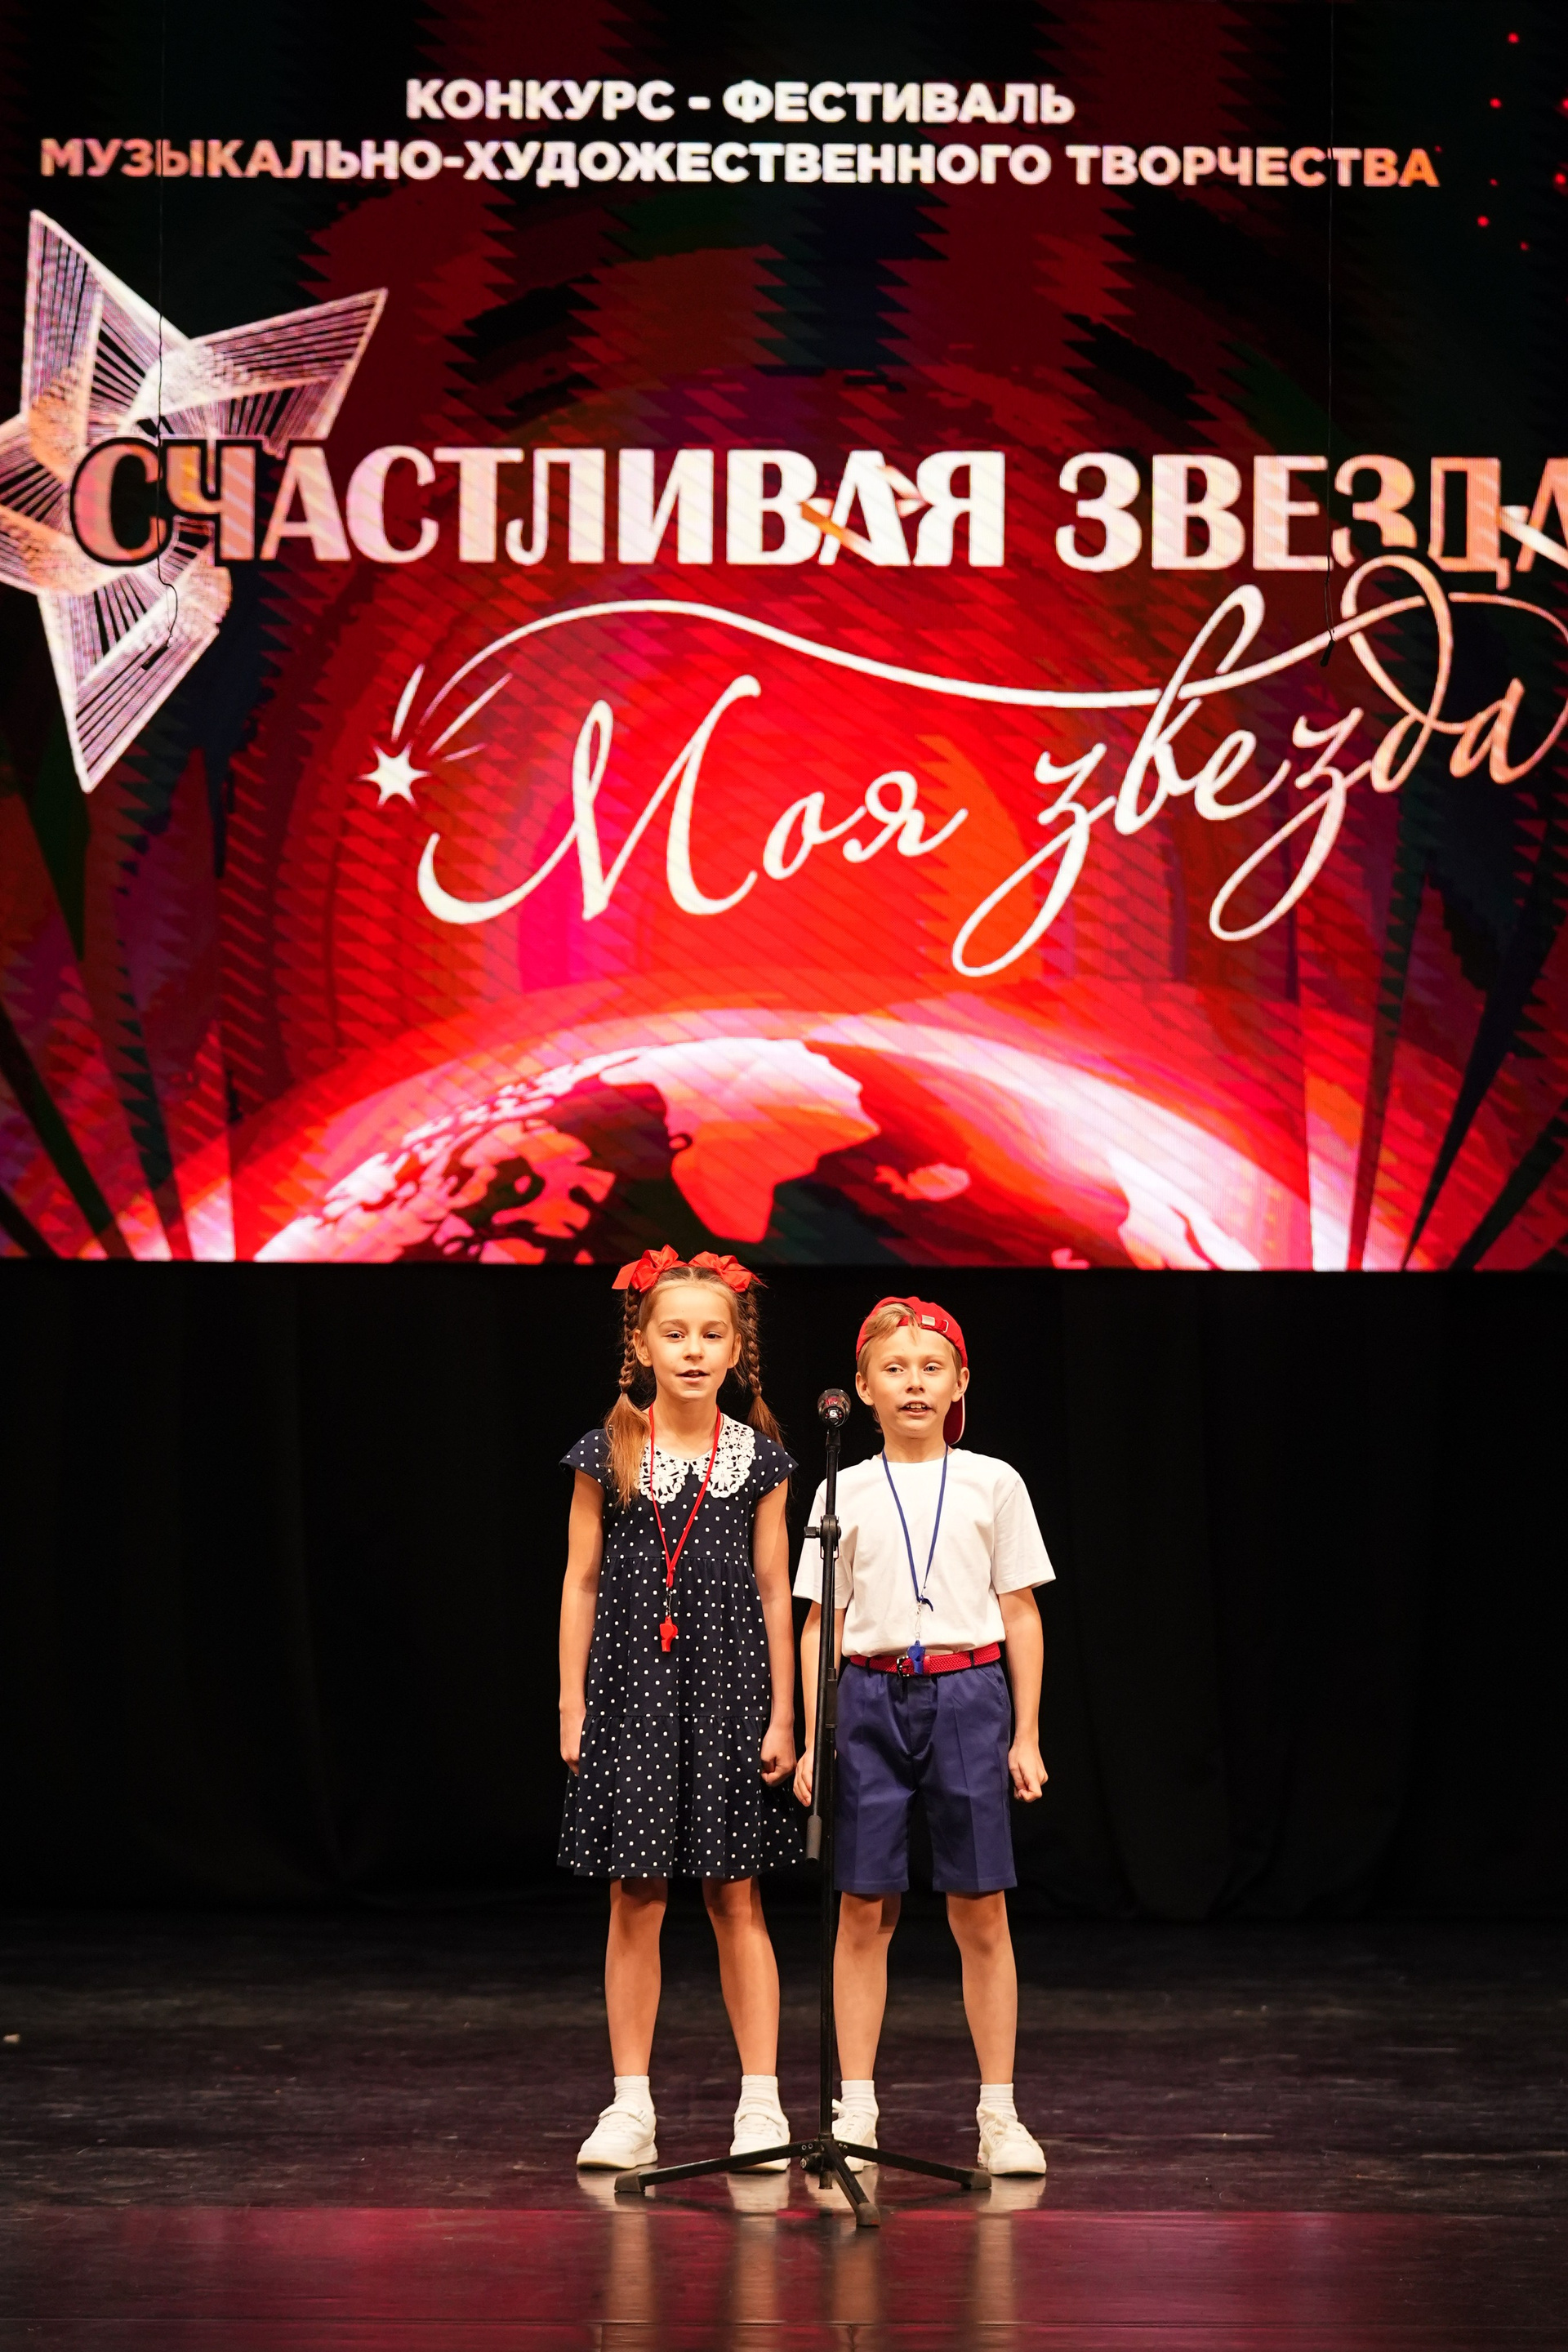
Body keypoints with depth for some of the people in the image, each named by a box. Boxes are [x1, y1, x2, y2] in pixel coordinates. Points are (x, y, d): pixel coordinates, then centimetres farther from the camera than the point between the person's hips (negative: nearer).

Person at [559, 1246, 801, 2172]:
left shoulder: (759, 1459, 2)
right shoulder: (608, 1456, 1)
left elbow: (773, 1591, 5)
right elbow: (582, 1583, 4)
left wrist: (783, 1715, 1)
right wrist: (573, 1705, 2)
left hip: (728, 1691, 0)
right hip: (632, 1688, 0)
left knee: (738, 1897, 2)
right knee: (637, 1900, 2)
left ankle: (761, 2099, 9)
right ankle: (631, 2106, 10)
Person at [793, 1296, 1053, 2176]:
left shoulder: (993, 1484, 4)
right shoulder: (845, 1493, 6)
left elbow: (1021, 1617, 5)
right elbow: (822, 1624, 7)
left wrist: (1027, 1734, 1)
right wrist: (815, 1738, 2)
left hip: (968, 1695, -1)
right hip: (872, 1698, 1)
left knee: (981, 1912, 1)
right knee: (865, 1911, 3)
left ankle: (1001, 2115, 8)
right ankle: (856, 2110, 11)